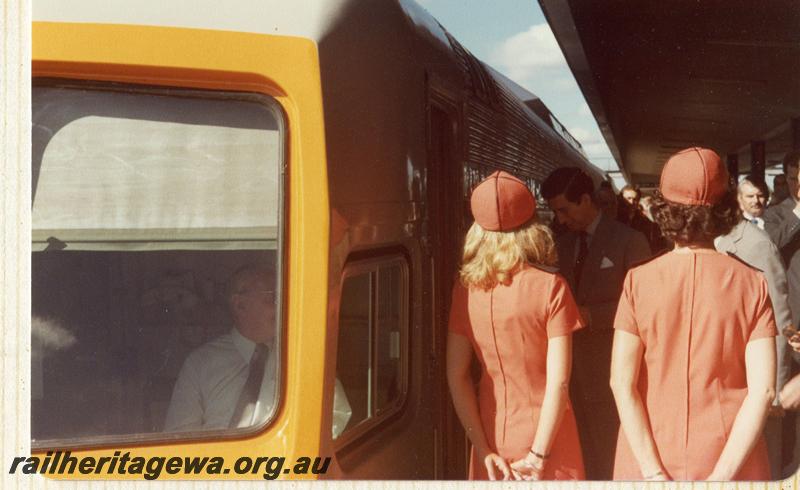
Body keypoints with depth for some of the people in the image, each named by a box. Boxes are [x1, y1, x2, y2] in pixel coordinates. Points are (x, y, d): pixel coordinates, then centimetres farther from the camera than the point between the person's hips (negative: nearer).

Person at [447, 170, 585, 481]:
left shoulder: (466, 288, -4)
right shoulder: (550, 287, -13)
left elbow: (456, 377, -4)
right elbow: (558, 381, -16)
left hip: (492, 437, 3)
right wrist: (538, 455, -11)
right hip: (545, 437, -3)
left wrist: (483, 449, -1)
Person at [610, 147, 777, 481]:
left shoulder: (639, 281, -8)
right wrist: (721, 476, -13)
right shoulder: (752, 284, -7)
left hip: (651, 459, 0)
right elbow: (763, 389, -13)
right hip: (730, 460, 1)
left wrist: (654, 473, -12)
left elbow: (621, 383, -13)